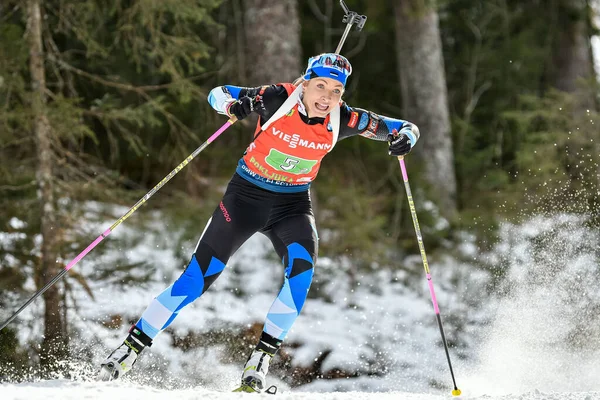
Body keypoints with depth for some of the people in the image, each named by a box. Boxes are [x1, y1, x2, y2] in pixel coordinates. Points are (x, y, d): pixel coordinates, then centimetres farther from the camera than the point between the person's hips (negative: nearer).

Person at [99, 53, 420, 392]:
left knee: (303, 266, -28)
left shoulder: (342, 120, -12)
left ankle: (262, 358, -19)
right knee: (198, 277, -7)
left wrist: (405, 137, -31)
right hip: (247, 195, -2)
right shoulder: (278, 99, -18)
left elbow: (407, 128, -7)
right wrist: (235, 105, -33)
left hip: (293, 205, 2)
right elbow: (218, 94, -10)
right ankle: (132, 346, 6)